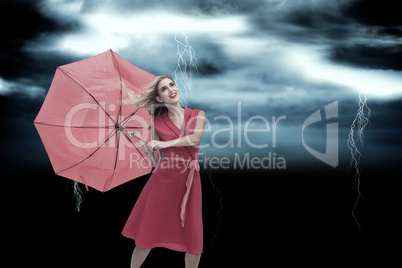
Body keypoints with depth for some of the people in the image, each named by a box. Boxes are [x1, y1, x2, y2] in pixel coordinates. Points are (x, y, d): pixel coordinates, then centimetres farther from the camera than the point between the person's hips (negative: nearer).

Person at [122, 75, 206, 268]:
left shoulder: (198, 115, 6)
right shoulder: (158, 122, 6)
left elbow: (195, 138, -14)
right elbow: (154, 161, 7)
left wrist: (164, 143, -11)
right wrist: (140, 140, -4)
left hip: (189, 181, 0)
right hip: (163, 179, 0)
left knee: (193, 238, 3)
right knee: (148, 233, 4)